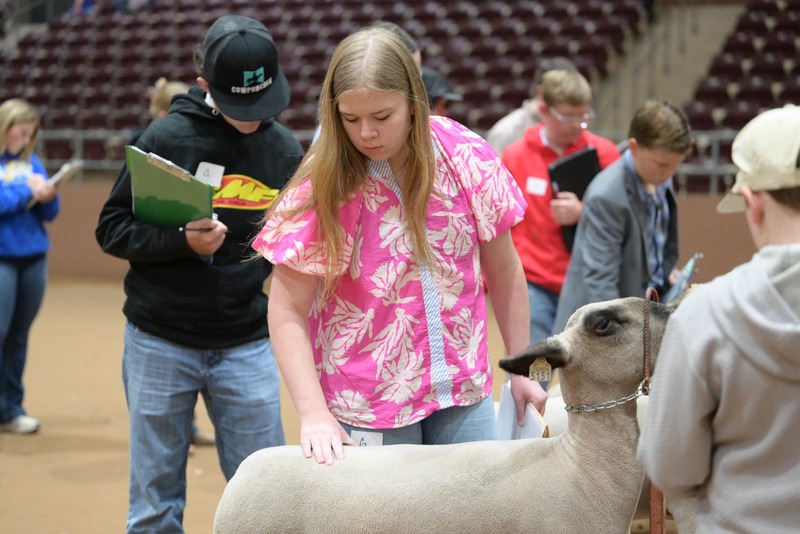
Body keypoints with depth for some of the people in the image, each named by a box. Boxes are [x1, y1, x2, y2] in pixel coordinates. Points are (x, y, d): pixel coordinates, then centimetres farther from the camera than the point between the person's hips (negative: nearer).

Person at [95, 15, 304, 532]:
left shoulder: (286, 149, 3)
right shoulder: (167, 137, -7)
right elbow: (113, 228, -4)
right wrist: (182, 240, -20)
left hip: (249, 347, 2)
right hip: (160, 343, -2)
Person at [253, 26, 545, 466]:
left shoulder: (466, 158, -5)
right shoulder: (323, 186, -11)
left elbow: (504, 272, 6)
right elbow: (287, 314, -11)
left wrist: (521, 370, 7)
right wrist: (314, 416, -21)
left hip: (463, 390, 3)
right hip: (367, 408, -2)